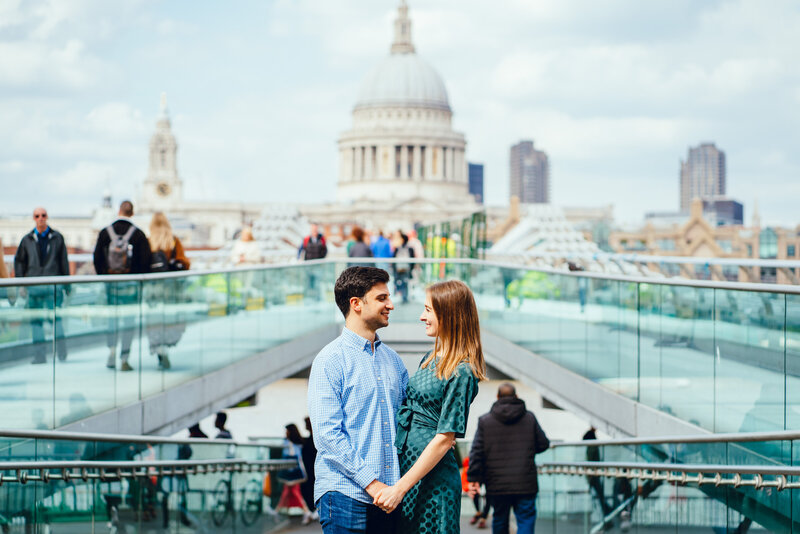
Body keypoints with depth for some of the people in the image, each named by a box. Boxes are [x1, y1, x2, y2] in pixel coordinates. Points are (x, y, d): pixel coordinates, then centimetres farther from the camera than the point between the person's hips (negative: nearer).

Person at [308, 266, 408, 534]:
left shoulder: (392, 359, 16)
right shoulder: (330, 360, -5)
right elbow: (327, 434, -12)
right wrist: (370, 482, -16)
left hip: (388, 495, 6)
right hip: (346, 496, -6)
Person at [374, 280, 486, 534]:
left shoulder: (461, 372, -14)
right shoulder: (430, 359, 12)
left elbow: (445, 438, -17)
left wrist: (400, 488, -18)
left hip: (433, 479, -8)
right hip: (405, 463, 8)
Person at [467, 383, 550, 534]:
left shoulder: (485, 421, 2)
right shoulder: (530, 418, 4)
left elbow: (477, 451, -3)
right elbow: (543, 444, 9)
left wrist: (473, 478, -2)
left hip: (497, 485, 1)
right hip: (525, 484, -1)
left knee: (499, 520, 15)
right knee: (526, 520, -1)